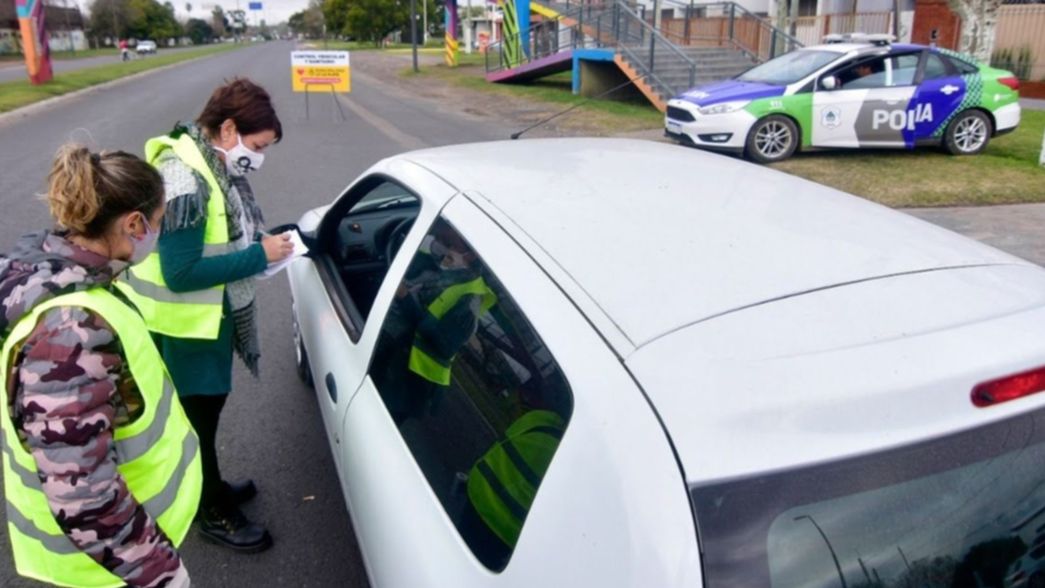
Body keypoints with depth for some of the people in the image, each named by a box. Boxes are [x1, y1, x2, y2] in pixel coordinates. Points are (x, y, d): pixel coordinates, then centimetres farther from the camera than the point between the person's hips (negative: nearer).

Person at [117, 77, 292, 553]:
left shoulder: (215, 166, 1)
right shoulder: (184, 179, -27)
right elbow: (180, 272, -29)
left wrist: (264, 241, -6)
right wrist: (259, 256, -25)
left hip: (213, 313, 9)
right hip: (184, 325, -9)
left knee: (208, 407, 24)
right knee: (197, 416, 10)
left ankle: (211, 488, 45)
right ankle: (215, 514, 29)